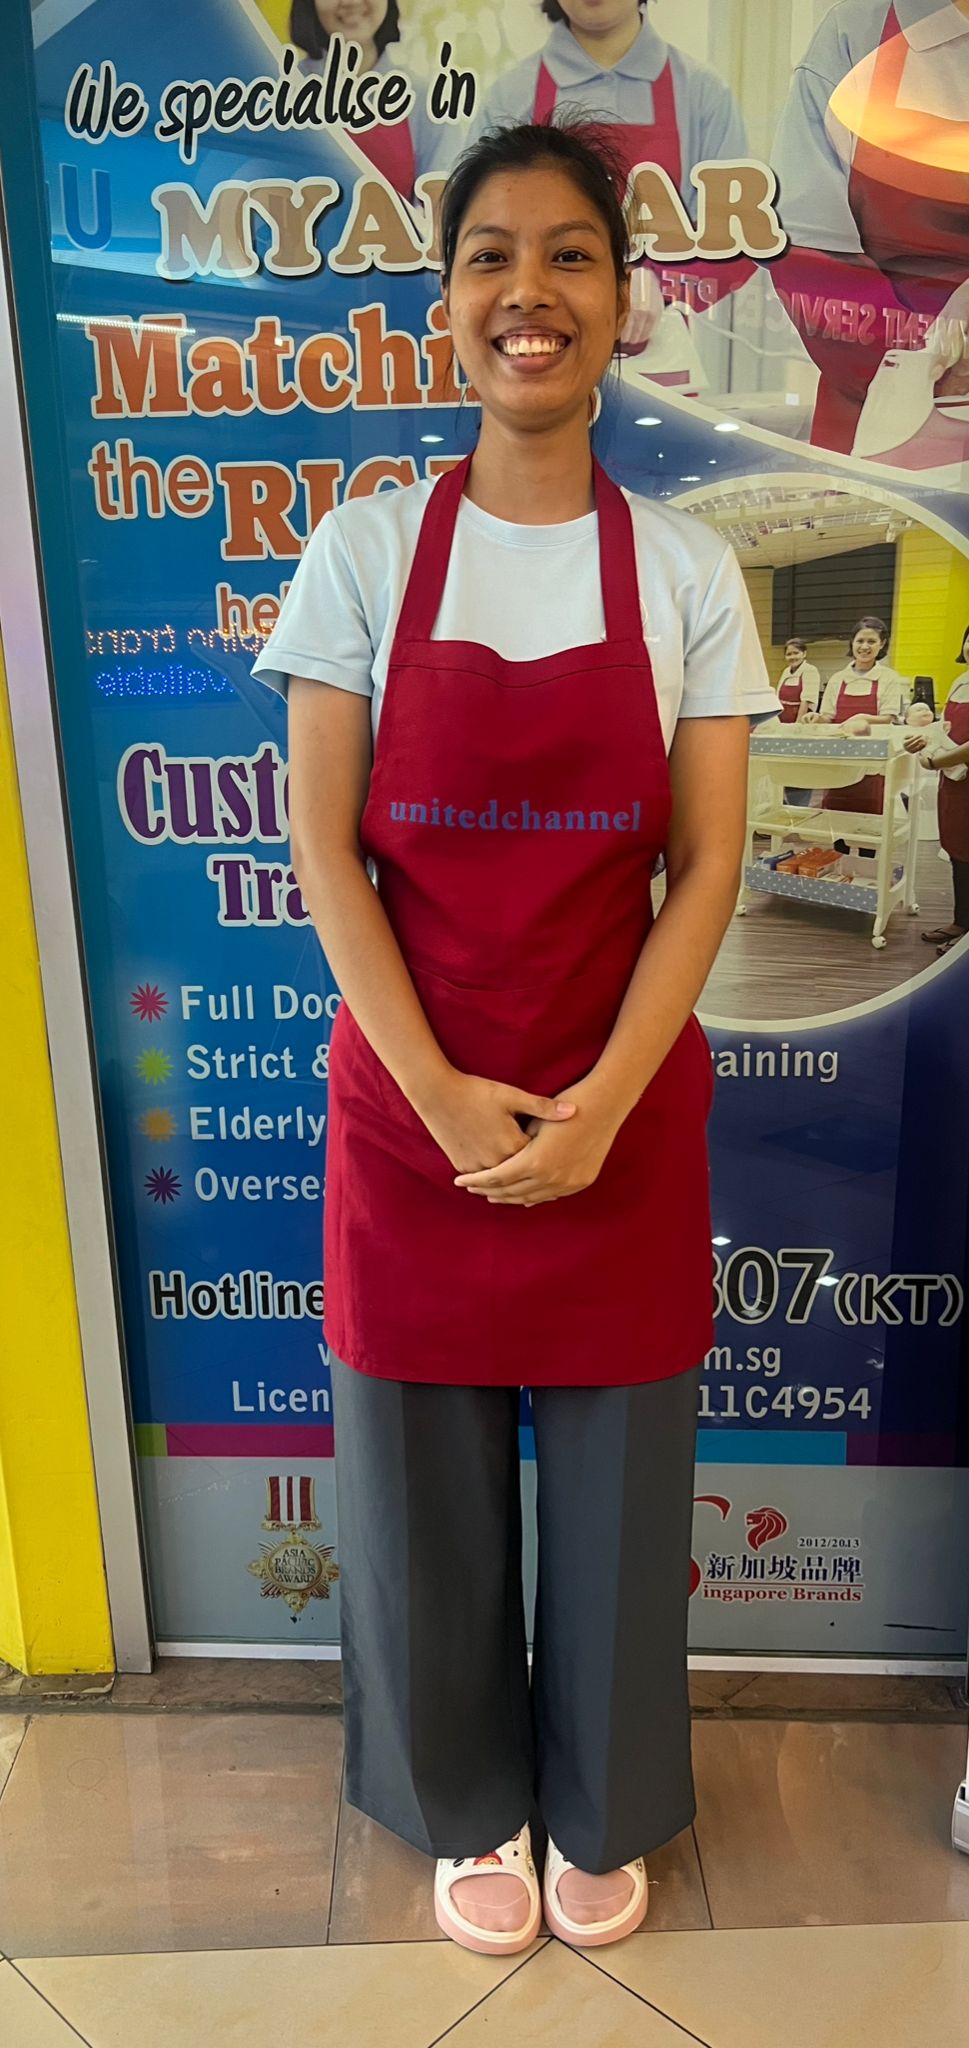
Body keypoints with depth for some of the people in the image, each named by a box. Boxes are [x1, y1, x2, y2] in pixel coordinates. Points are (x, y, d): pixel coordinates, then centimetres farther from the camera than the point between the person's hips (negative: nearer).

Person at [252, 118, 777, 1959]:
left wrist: (601, 1103, -13)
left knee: (616, 1477, 14)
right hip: (408, 1102, 0)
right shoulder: (361, 553, -1)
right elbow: (323, 850, -5)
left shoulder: (687, 571, 0)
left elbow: (705, 868, -3)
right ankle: (470, 1807, 42)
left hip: (625, 1108, 1)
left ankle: (601, 1810, 43)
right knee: (425, 1476, 13)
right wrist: (440, 1096, -13)